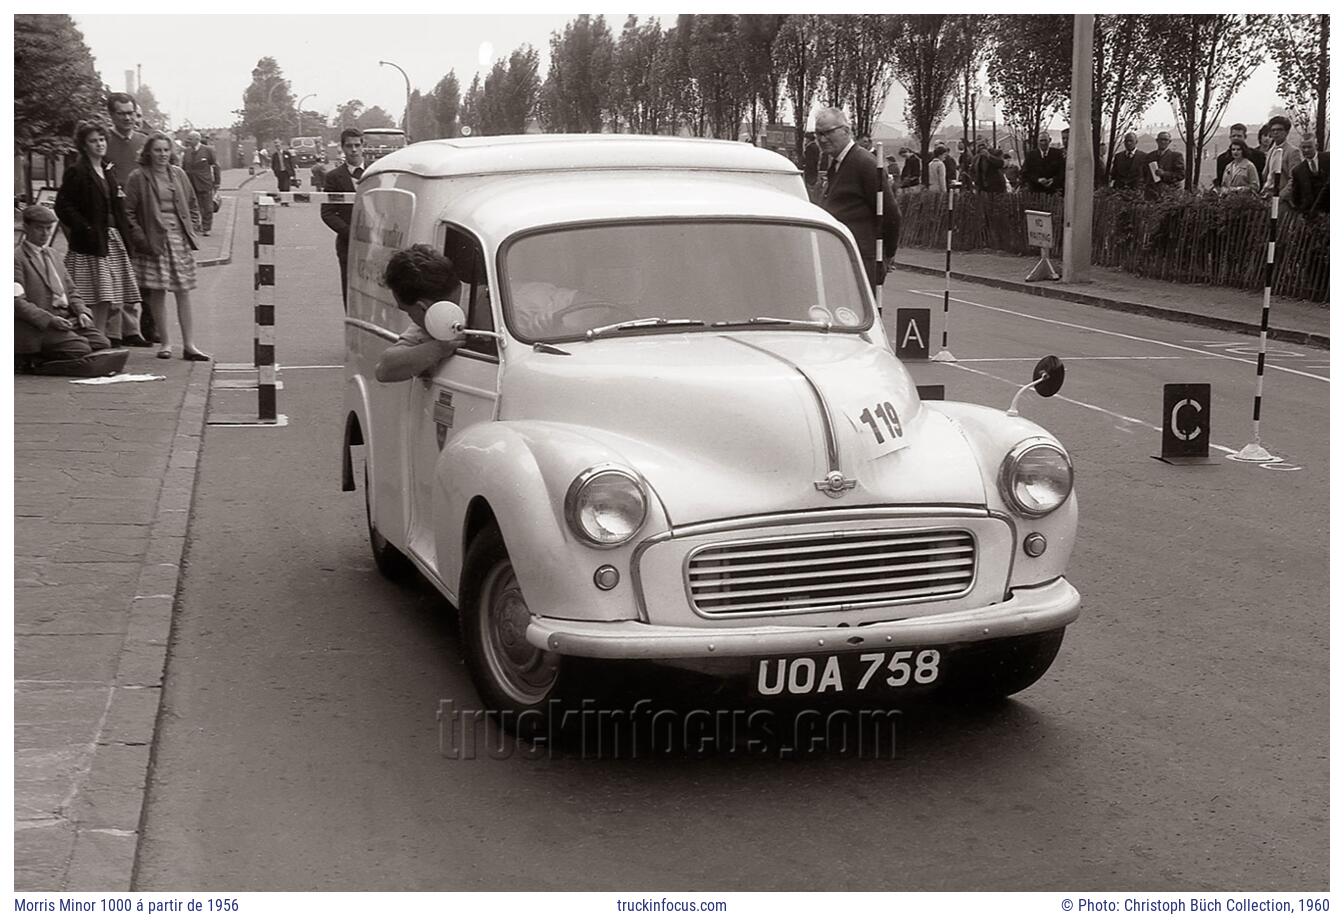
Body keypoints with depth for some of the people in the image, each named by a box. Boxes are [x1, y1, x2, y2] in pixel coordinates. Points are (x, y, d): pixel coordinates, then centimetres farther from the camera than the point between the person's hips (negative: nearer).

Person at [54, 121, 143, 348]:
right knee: (102, 297, -10)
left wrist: (125, 233, 11)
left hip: (114, 238, 7)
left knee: (116, 295, 8)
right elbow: (63, 207, -11)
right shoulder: (76, 173, -7)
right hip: (92, 242, -7)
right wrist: (86, 229, -17)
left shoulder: (108, 171, 16)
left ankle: (115, 337, 16)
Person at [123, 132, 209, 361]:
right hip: (154, 241, -3)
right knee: (157, 292, 0)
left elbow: (192, 204, 18)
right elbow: (128, 212, -4)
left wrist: (193, 229, 7)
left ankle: (189, 345, 3)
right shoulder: (139, 177, -3)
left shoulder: (178, 174, 9)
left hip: (180, 239, 3)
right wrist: (141, 238, -10)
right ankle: (164, 343, 10)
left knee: (183, 291, 2)